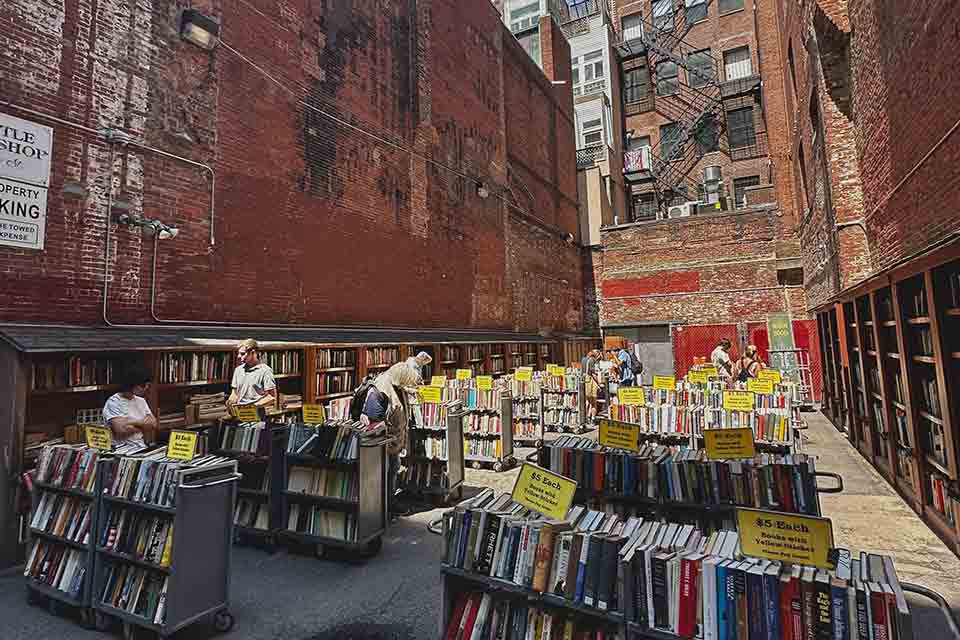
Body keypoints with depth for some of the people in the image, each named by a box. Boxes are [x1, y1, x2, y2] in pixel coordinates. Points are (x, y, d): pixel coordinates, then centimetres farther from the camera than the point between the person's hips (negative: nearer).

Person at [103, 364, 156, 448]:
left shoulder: (141, 401, 13)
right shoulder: (113, 402, -6)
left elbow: (153, 424, 6)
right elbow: (121, 430, -19)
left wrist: (131, 423, -9)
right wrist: (141, 423, -4)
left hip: (141, 447, 4)